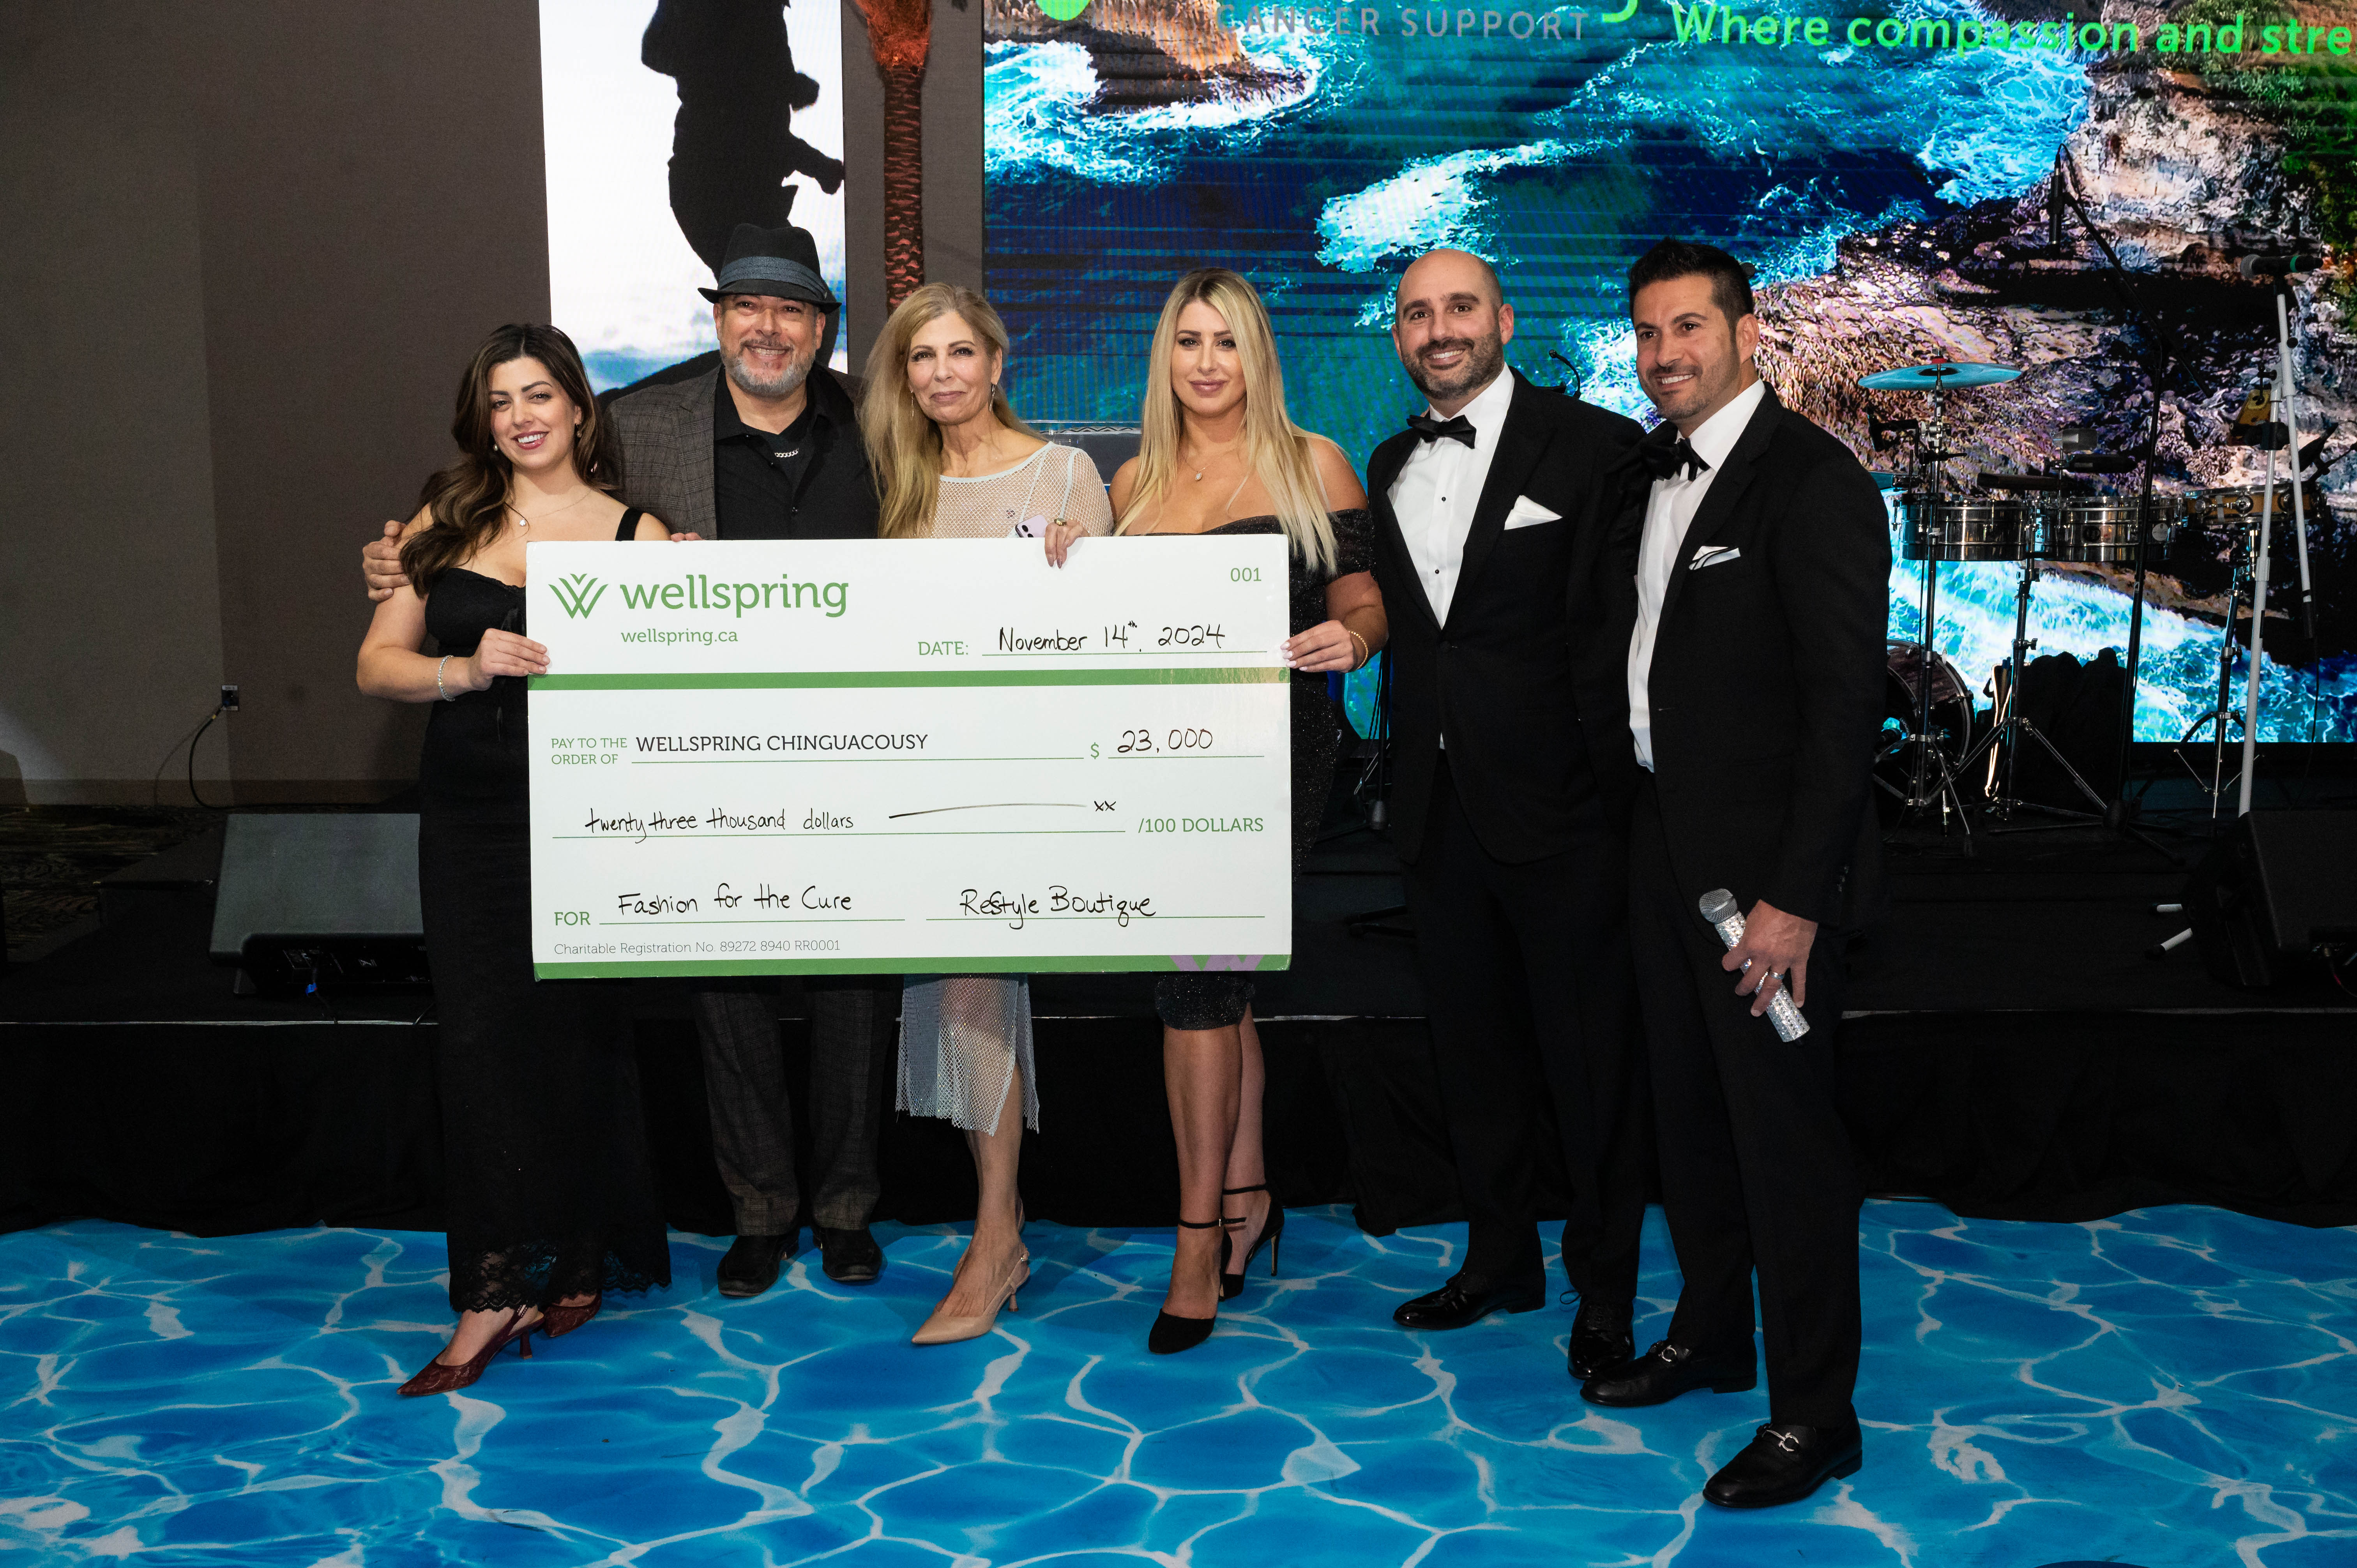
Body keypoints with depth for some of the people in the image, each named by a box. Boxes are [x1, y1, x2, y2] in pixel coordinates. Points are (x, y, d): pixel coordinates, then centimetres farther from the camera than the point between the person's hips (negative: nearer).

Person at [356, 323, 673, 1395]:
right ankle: (496, 1287, 2)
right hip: (469, 816, 2)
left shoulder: (636, 534, 2)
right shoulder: (447, 523, 9)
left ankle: (580, 1260, 21)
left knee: (580, 1033, 4)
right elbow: (378, 665, 6)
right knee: (479, 1035, -3)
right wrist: (468, 668, -11)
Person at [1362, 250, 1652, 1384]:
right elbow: (1401, 630, 14)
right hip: (1439, 810, 6)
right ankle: (1499, 1261, 33)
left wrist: (1622, 794, -15)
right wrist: (1403, 777, 6)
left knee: (1590, 1057, 5)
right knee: (1473, 1049, 17)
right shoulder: (1389, 469, 13)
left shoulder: (1595, 448, -7)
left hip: (1557, 809, -6)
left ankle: (1604, 1288, 21)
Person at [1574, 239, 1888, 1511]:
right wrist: (1641, 818, 6)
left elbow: (1846, 702, -19)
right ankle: (1710, 1335, 38)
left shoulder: (1812, 480, -14)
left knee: (1783, 1126, 0)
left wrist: (1795, 898, -22)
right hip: (1666, 841, 8)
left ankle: (1815, 1414, 15)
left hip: (1765, 862, -8)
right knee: (1688, 1106, 19)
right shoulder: (1652, 471, 11)